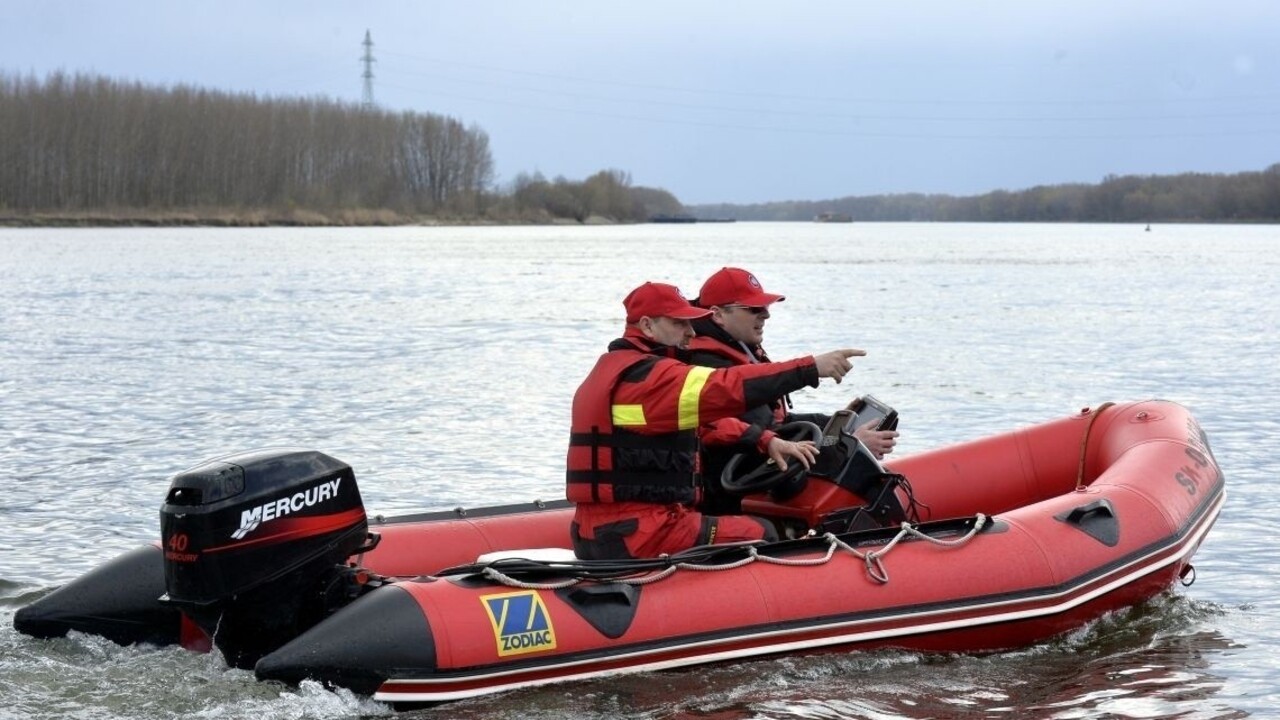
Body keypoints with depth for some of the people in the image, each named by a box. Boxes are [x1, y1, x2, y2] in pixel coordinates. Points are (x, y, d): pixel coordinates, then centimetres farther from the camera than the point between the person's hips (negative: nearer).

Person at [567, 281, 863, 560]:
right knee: (761, 536, -4)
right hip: (635, 536, -11)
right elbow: (727, 389, -27)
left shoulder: (611, 370, 20)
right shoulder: (649, 376, -14)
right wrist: (812, 368, -28)